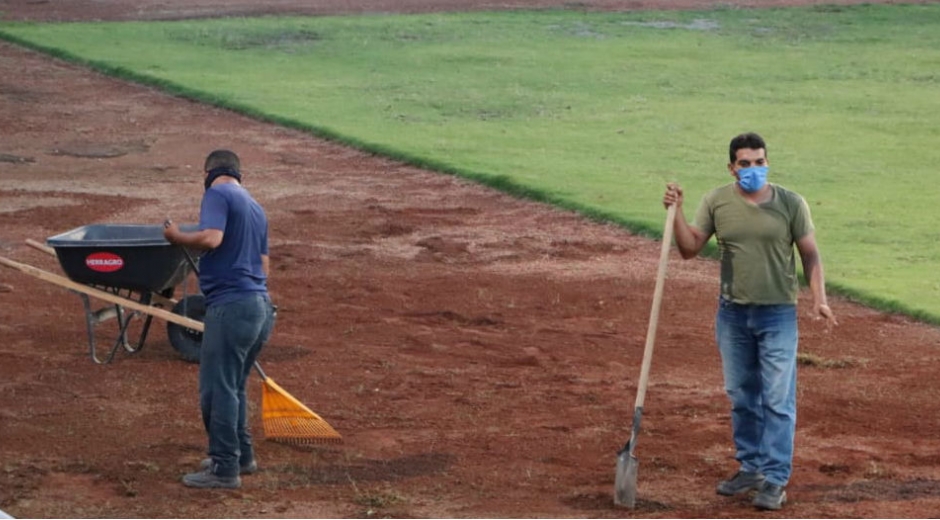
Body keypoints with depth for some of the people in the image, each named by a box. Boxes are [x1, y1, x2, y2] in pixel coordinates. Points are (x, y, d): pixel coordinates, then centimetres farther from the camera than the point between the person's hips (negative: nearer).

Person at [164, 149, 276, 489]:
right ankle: (242, 455, 29)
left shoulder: (218, 194, -6)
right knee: (233, 387, 21)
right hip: (261, 305, 9)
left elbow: (210, 238, -22)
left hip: (231, 305, -9)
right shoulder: (255, 208, 20)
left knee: (218, 388, -4)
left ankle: (224, 468, -3)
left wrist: (177, 237, -7)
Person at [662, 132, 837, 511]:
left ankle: (775, 479, -2)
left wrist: (819, 298, -14)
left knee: (778, 401, -4)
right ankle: (750, 468, 26)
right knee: (741, 398, 13)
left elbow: (810, 254, -2)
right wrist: (676, 212, -14)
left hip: (777, 314, -3)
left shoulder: (791, 204, -6)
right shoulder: (717, 202, -1)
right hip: (733, 313, 3)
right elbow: (689, 249, 0)